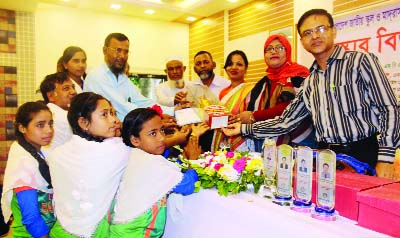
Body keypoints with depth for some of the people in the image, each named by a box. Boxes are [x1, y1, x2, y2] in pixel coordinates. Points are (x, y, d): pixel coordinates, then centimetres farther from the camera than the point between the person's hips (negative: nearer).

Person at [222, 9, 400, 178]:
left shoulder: (361, 61, -1)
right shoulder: (309, 83, 14)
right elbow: (285, 122, 14)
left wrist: (385, 159, -14)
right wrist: (244, 129, 9)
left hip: (364, 156, -4)